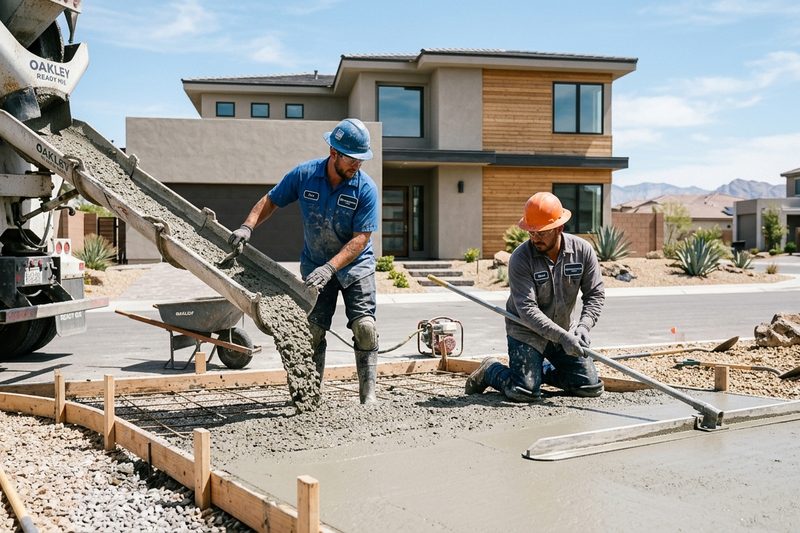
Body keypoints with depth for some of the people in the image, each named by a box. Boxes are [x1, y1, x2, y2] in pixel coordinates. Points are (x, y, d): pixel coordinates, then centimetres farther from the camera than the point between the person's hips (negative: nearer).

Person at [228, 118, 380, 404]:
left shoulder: (366, 188, -18)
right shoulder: (304, 174, -10)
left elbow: (361, 238, -21)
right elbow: (270, 200, 3)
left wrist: (330, 268, -31)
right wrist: (248, 226, -13)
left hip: (355, 266, -2)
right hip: (315, 267, 2)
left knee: (365, 327, -12)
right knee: (313, 331, -1)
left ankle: (368, 395, -2)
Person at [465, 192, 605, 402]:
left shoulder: (583, 250, -8)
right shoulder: (520, 258, -21)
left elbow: (595, 293, -3)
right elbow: (528, 309, -26)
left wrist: (584, 325, -20)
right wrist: (562, 336, -32)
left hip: (563, 331, 5)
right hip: (526, 331, -4)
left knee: (591, 388, 2)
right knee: (524, 392, -18)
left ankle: (542, 370, 27)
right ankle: (490, 370, 15)